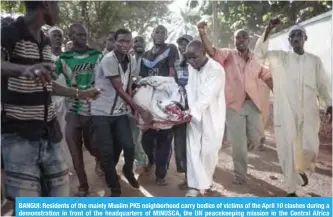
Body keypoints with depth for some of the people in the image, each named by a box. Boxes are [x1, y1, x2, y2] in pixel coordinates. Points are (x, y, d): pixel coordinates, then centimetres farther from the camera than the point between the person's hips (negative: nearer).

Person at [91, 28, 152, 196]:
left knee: (129, 146, -6)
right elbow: (119, 89, -17)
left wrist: (133, 109, -1)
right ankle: (115, 188, 16)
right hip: (102, 112, -5)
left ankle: (128, 171, 27)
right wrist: (140, 110, -16)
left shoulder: (130, 60, 5)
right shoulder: (108, 60, -17)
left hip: (120, 112, 5)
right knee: (106, 152, -3)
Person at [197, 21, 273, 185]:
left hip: (252, 104, 3)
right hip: (234, 104, -3)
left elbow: (268, 78, 19)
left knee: (254, 140, 3)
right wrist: (202, 34, -32)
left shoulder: (256, 60, 11)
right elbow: (212, 51, -17)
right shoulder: (228, 55, 0)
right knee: (238, 143, 2)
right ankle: (240, 174, 19)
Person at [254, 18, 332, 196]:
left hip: (308, 113, 1)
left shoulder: (315, 60, 7)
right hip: (285, 114, -1)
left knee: (309, 149, -5)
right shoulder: (280, 58, 2)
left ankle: (302, 168, 32)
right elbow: (260, 52, -11)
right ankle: (291, 190, 19)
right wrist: (268, 29, -20)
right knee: (287, 151, 2)